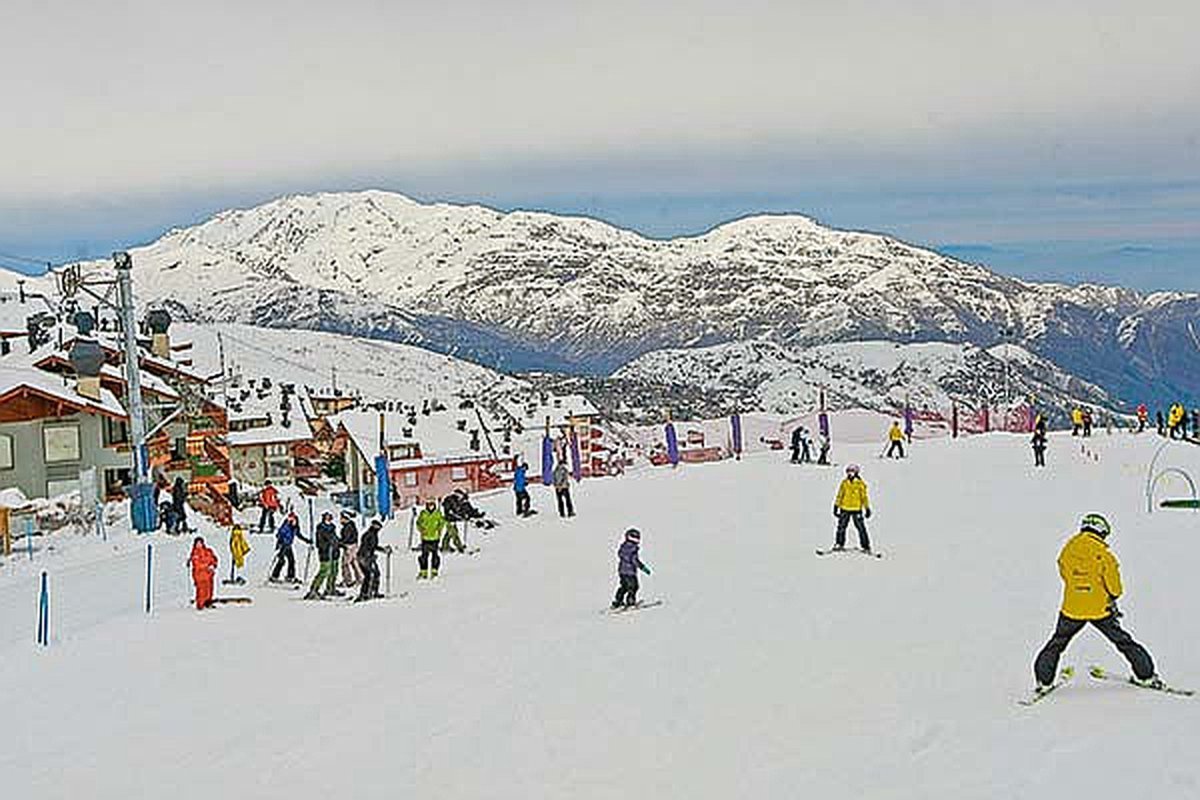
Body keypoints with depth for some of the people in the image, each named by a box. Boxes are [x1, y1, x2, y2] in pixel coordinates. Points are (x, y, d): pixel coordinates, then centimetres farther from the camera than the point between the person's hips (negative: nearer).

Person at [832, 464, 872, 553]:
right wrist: (836, 506, 9)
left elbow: (864, 497, 1)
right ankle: (839, 544, 16)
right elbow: (840, 495, 11)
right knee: (841, 527, 3)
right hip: (845, 509, 3)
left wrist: (867, 509, -1)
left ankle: (866, 547, 0)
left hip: (857, 509, -3)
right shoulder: (844, 483, 5)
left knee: (861, 528, -4)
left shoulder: (860, 483, -3)